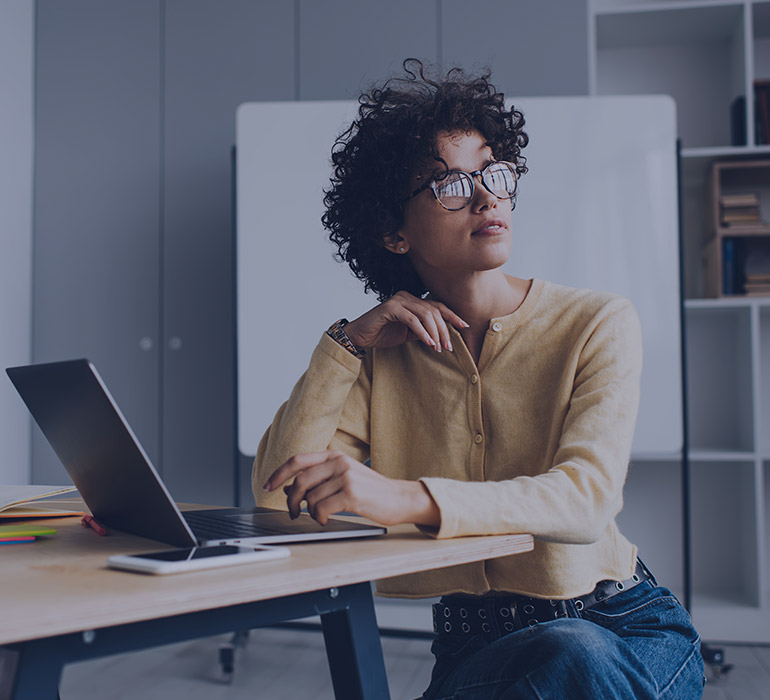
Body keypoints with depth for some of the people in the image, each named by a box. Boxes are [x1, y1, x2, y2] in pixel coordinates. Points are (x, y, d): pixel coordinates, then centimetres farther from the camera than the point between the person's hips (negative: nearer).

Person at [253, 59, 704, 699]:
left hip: (622, 630, -1)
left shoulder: (599, 323, -8)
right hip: (475, 646, 2)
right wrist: (348, 342, -12)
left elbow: (588, 497, -25)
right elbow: (277, 492, -7)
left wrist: (404, 498, -40)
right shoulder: (383, 353, 3)